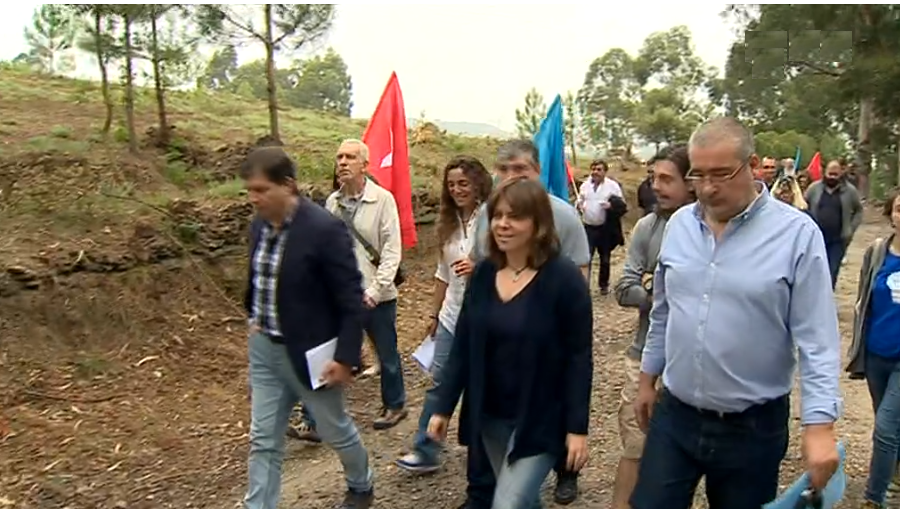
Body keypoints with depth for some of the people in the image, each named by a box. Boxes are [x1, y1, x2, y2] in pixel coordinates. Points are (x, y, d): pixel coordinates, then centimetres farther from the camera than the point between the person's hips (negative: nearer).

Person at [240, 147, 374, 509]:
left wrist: (345, 357, -19)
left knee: (335, 429, 16)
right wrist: (254, 319, 9)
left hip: (309, 352, -5)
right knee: (263, 441, 11)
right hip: (265, 349, 6)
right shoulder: (259, 225, 0)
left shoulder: (324, 229, -22)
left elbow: (351, 299, -19)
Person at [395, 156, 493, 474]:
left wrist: (478, 269, -30)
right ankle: (425, 452, 19)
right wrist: (434, 313, 18)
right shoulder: (449, 222, 8)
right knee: (439, 382, 9)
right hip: (452, 316, 6)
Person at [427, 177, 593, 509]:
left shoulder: (563, 277, -15)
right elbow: (462, 346, 5)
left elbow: (579, 358, -13)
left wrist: (577, 427, -14)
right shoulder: (483, 274, 0)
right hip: (490, 416, 5)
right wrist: (444, 406, 4)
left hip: (540, 419, -5)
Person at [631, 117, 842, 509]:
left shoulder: (797, 233, -13)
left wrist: (819, 424, -19)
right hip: (674, 416, 4)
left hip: (752, 427, -3)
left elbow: (817, 339, -13)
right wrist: (647, 380, 15)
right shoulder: (679, 224, 1)